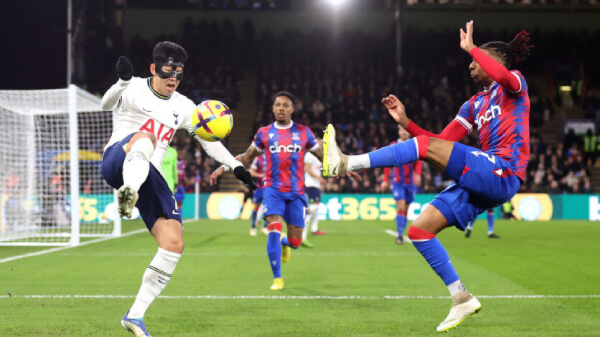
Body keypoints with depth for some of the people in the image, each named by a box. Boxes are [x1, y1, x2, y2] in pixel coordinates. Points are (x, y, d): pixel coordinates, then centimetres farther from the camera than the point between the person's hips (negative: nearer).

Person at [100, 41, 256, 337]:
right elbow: (107, 104, -20)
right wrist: (122, 82, -40)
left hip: (150, 177, 5)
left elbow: (208, 140, 22)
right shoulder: (135, 89, 0)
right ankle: (128, 193, -69)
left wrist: (235, 166, 11)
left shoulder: (183, 107, 15)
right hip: (117, 163, -5)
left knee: (174, 243, -9)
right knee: (144, 137, -39)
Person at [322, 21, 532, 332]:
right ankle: (461, 299, 3)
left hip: (503, 173, -9)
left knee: (425, 146, -22)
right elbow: (443, 142, 21)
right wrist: (406, 123, 11)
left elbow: (503, 75, -24)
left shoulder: (514, 85, 5)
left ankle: (346, 164, -25)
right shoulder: (474, 104, 26)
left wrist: (471, 48, -14)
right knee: (419, 229, 0)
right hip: (481, 183, 9)